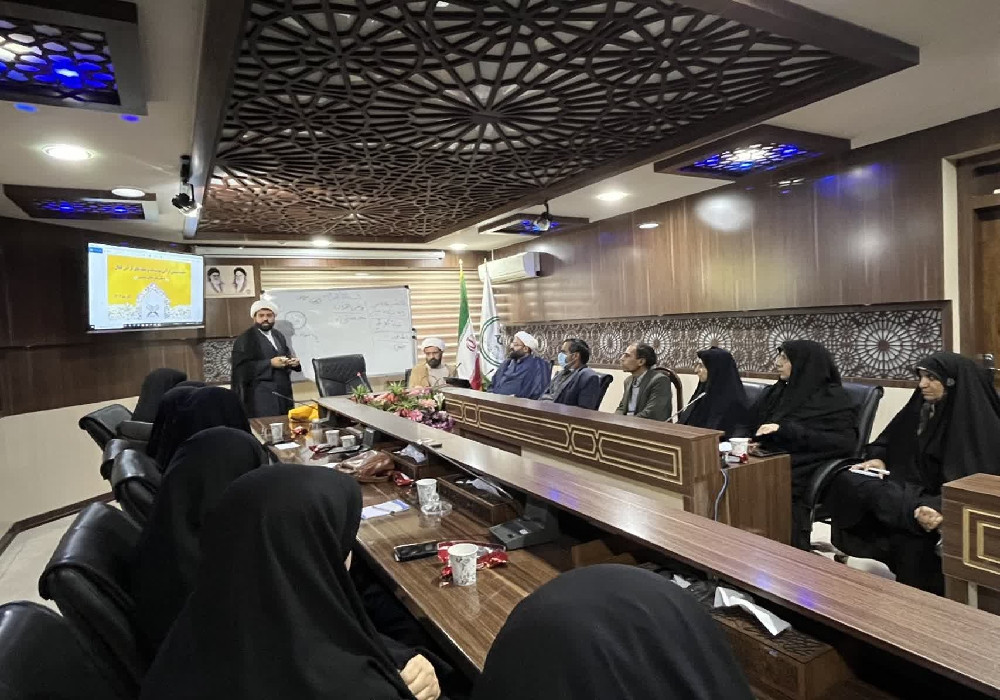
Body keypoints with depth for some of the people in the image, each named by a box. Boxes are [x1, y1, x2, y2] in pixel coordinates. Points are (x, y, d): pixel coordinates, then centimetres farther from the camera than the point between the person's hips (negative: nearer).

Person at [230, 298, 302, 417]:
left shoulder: (278, 335, 16)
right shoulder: (245, 339, -6)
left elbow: (287, 355, 22)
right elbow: (242, 368, -14)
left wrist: (293, 361, -2)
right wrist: (270, 364, -20)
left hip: (283, 393, 7)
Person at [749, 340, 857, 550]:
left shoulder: (834, 399, 1)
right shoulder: (774, 393, 17)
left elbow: (844, 441, -13)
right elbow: (748, 427, 19)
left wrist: (785, 429, -18)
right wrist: (756, 443, -5)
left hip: (802, 474, -5)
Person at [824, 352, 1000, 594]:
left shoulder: (980, 421, -10)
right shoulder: (920, 407, 8)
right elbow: (888, 439, 19)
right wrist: (877, 459, -3)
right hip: (910, 488, 6)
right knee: (845, 481, -18)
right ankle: (917, 512, -31)